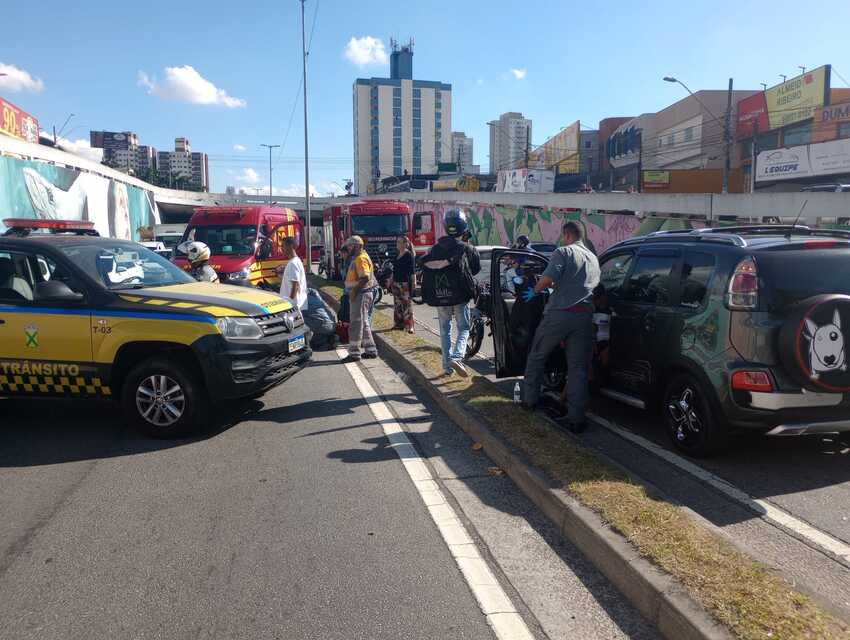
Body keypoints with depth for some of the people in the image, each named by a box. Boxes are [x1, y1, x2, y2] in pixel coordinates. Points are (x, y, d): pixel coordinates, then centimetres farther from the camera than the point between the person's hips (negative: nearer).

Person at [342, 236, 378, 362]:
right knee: (363, 323, 15)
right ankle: (371, 350, 20)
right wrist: (352, 292, 17)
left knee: (356, 324, -8)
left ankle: (354, 353, -5)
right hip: (358, 295, 11)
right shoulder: (356, 258, 18)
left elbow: (365, 278, -25)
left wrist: (354, 291, -22)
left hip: (361, 295, -11)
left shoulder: (361, 258, -15)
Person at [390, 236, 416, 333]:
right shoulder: (397, 256, 16)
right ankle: (399, 323, 19)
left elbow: (413, 270, -12)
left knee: (407, 303, -9)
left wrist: (414, 282, -18)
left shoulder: (409, 255, -7)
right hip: (396, 283, 8)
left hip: (405, 283, -8)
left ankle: (409, 324, -9)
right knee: (397, 303, 11)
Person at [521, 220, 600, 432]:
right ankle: (576, 419, 4)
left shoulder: (564, 252, -1)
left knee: (536, 357, 15)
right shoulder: (593, 259, 21)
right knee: (578, 367, 5)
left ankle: (529, 401, 23)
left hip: (559, 313, -5)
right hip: (584, 316, 5)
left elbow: (548, 278, -15)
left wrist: (534, 291, 1)